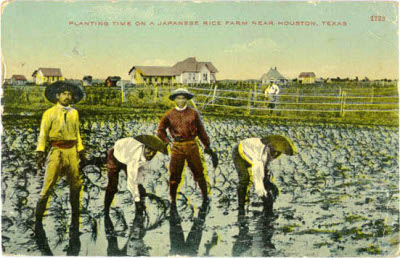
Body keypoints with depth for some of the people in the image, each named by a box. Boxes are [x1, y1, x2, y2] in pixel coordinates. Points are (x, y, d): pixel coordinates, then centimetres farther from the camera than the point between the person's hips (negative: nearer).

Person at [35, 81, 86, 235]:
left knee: (76, 185, 5)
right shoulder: (49, 113, 3)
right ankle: (38, 219, 5)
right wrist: (40, 153, -9)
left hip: (72, 151, 4)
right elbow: (43, 134, 0)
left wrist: (81, 151, 13)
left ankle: (75, 221, 18)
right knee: (48, 186, -8)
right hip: (56, 151, -4)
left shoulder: (74, 113, 14)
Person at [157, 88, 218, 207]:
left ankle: (205, 197, 14)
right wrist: (168, 142, 5)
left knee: (198, 172, 3)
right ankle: (172, 199, 12)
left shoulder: (193, 113, 6)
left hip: (192, 145, 0)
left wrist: (207, 146, 11)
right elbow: (160, 130, 15)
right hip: (177, 147, 0)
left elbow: (201, 130, 11)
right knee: (174, 174, 2)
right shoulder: (169, 115, 6)